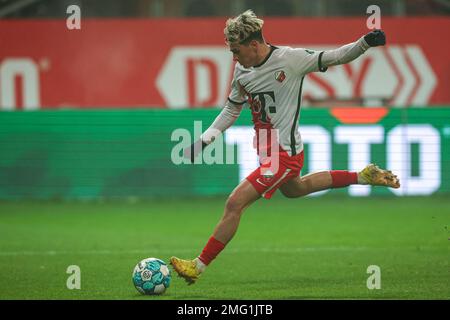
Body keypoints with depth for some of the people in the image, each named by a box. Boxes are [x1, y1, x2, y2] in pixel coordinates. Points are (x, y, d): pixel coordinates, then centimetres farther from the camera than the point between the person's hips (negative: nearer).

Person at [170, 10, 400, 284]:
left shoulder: (290, 59, -20)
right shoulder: (242, 71, 0)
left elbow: (334, 57, -13)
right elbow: (232, 109, 13)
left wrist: (366, 43, -28)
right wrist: (206, 138, 4)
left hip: (285, 153, -9)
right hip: (267, 150, 9)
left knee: (235, 203, -15)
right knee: (294, 189, 35)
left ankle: (198, 267, -6)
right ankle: (361, 177, 47)